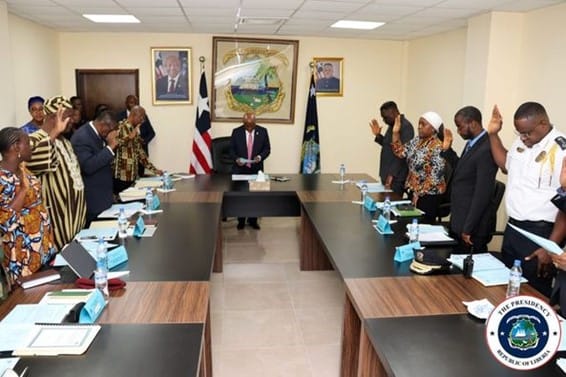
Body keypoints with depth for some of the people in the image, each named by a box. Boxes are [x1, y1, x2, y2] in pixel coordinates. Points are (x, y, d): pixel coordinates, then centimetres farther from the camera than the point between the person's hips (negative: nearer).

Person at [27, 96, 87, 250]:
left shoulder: (63, 140, 13)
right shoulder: (36, 140, -15)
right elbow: (33, 161, -38)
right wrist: (55, 131, -37)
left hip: (74, 208, 8)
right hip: (57, 212, -8)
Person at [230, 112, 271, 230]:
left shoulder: (262, 131, -2)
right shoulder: (236, 131, -3)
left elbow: (267, 148, 1)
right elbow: (231, 149, 1)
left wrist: (260, 157, -17)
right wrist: (236, 159, -17)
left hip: (256, 169, 1)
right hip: (240, 169, 0)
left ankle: (253, 220, 20)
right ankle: (241, 220, 20)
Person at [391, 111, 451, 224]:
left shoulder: (437, 147, -18)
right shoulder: (417, 140, 6)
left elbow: (435, 176, -20)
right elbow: (401, 152, 5)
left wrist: (419, 193, -17)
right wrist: (396, 133, -3)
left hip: (428, 194, -7)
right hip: (413, 191, 7)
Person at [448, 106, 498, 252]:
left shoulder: (486, 149, -22)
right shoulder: (471, 143, 9)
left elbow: (482, 194, -23)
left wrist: (468, 229, -21)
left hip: (472, 225, -9)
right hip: (458, 220, 9)